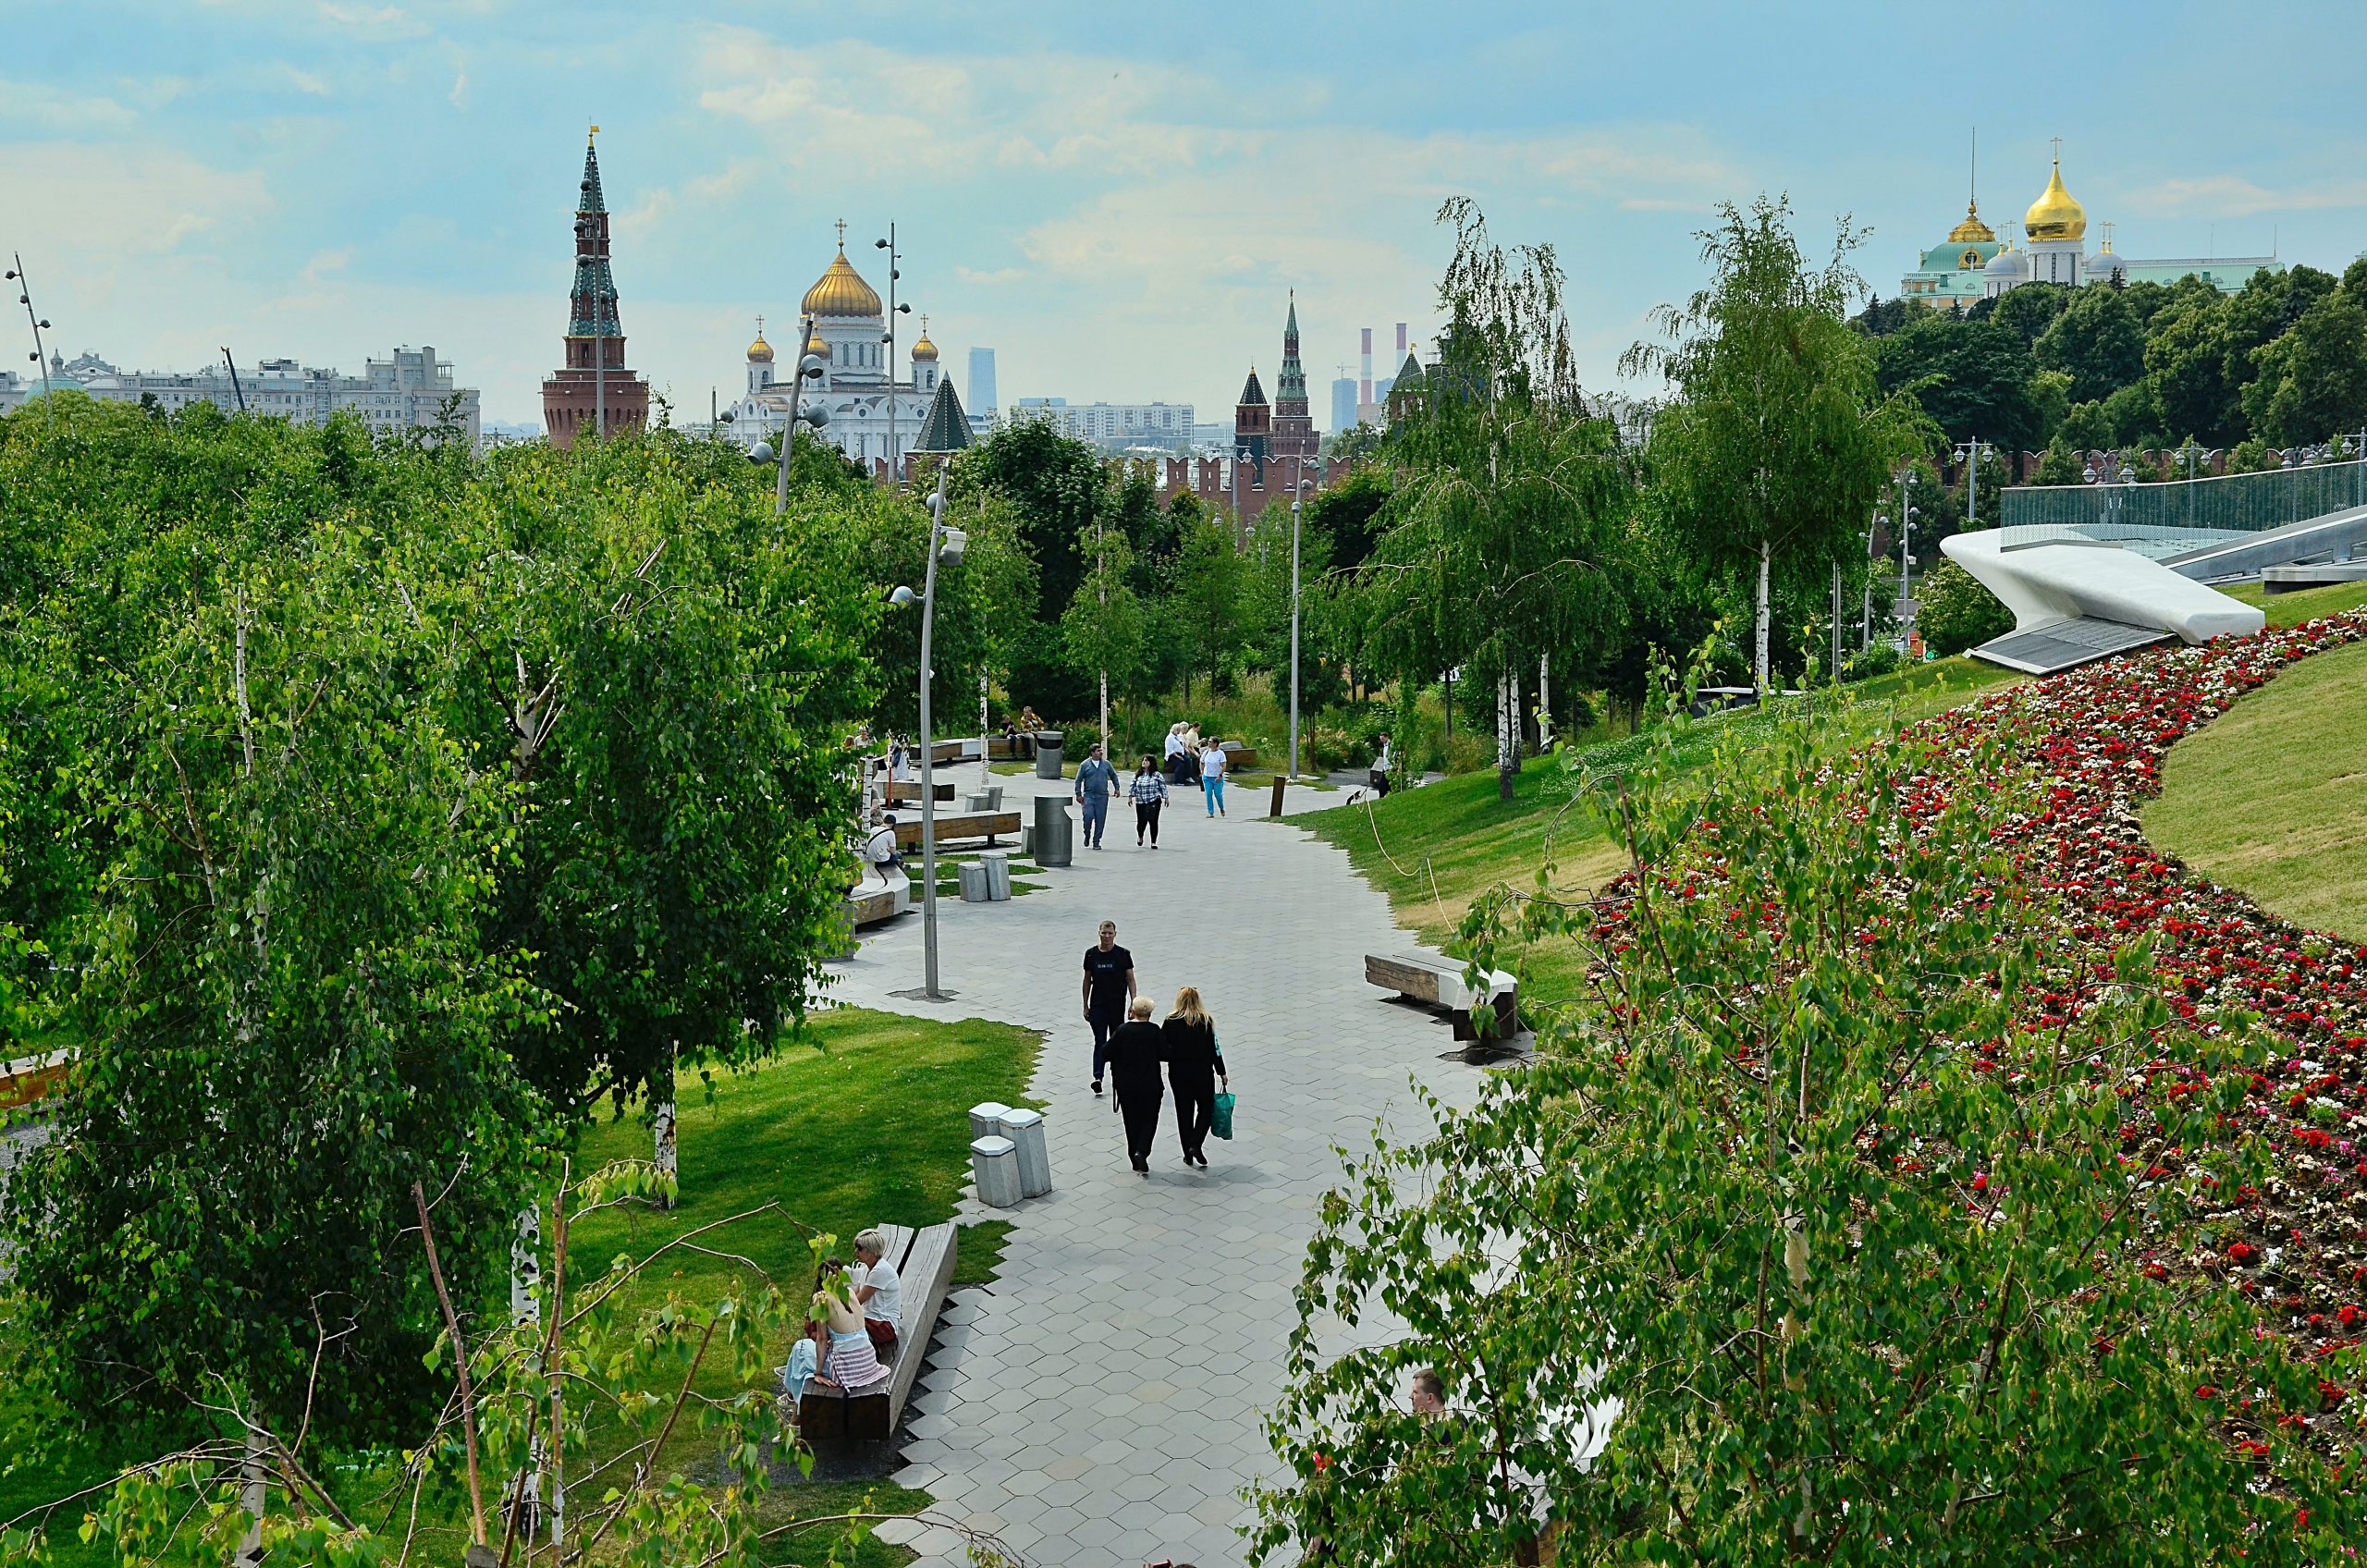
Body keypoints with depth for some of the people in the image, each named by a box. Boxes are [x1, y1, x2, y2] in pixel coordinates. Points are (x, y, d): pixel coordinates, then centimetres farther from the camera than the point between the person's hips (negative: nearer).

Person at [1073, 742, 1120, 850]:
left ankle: (1096, 841, 10)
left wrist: (1117, 788, 10)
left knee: (1100, 820, 0)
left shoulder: (1106, 763, 8)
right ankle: (1087, 835, 12)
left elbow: (1114, 776, 20)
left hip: (1102, 796, 2)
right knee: (1088, 816, -15)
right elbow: (1078, 780, 4)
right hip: (1088, 795, -2)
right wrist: (1078, 794, -2)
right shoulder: (1085, 765, 1)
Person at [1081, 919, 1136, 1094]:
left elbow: (1130, 980, 1)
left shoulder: (1123, 954, -2)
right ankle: (1098, 1077, -16)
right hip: (1098, 1006, 0)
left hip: (1117, 1006, 0)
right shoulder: (1091, 954, 2)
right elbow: (1087, 980, 9)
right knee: (1100, 1041, -8)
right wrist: (1086, 1006, 8)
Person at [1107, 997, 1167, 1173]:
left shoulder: (1122, 1030, -7)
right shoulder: (1154, 1031, -11)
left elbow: (1108, 1052, -7)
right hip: (1149, 1085, -2)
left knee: (1131, 1121, 13)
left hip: (1126, 1085, 2)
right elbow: (1165, 1053, -9)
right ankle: (1141, 1151, -12)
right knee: (1149, 1119, 10)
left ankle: (1135, 1159, 16)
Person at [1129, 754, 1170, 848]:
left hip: (1154, 802, -2)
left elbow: (1163, 786, 3)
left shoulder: (1156, 775, 0)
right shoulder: (1137, 775, 8)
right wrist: (1130, 796, 6)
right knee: (1141, 822, 2)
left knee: (1153, 821, -5)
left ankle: (1153, 842, 5)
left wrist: (1165, 798, 3)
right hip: (1140, 802, 2)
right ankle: (1140, 837, 33)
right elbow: (1132, 785, 13)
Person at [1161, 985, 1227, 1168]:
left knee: (1184, 1112, 11)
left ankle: (1188, 1154, 13)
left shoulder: (1171, 1022, -6)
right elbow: (1214, 1048, -5)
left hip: (1178, 1073, 1)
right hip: (1202, 1072, -1)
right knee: (1206, 1109, 13)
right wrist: (1222, 1072, 3)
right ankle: (1196, 1145, -6)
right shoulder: (1206, 1021, -7)